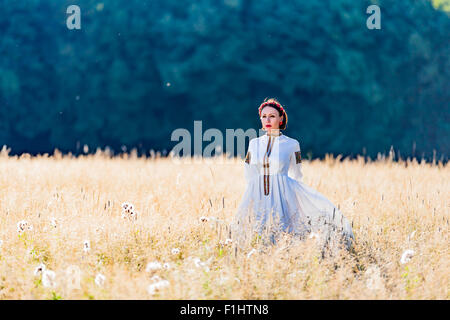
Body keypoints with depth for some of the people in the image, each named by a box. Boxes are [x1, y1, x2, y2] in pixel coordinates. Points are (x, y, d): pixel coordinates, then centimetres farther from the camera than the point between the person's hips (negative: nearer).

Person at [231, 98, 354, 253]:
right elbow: (249, 175, 15)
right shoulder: (254, 144, 10)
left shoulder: (291, 144, 3)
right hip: (257, 198, 2)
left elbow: (296, 177, 9)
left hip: (283, 196, -2)